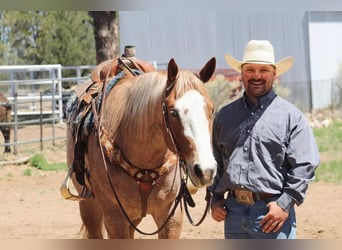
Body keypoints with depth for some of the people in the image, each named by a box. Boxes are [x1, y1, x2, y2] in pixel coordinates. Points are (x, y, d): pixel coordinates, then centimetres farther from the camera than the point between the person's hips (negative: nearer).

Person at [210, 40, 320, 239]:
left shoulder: (291, 116, 0)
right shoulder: (225, 116, 14)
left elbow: (305, 165, -5)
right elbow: (215, 161, 22)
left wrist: (285, 204, -14)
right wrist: (215, 199, 10)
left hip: (271, 213, -5)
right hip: (233, 211, 5)